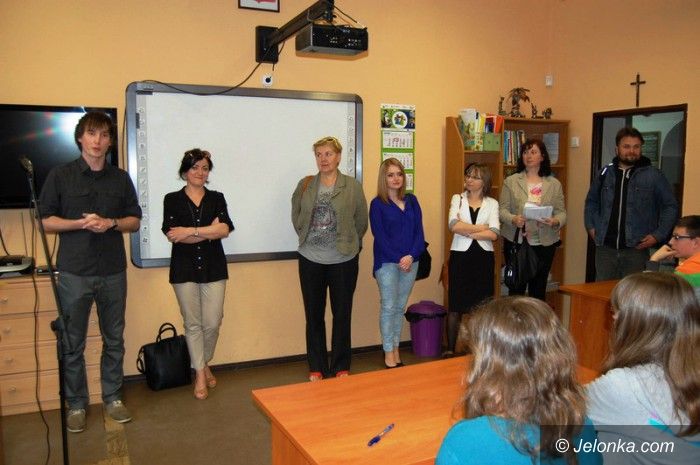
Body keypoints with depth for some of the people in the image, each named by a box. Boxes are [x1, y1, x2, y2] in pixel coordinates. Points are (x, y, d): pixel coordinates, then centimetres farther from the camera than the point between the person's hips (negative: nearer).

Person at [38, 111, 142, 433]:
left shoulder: (121, 178, 8)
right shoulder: (60, 176, 1)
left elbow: (135, 221, 10)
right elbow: (46, 221, 0)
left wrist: (111, 223, -10)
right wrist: (81, 223, -15)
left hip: (113, 271, 2)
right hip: (74, 271, -2)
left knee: (114, 339, 10)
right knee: (72, 343, 6)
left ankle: (112, 397, 25)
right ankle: (76, 404, 21)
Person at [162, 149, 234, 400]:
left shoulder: (217, 198, 7)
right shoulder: (172, 199, 3)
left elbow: (224, 229, -8)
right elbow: (172, 235, -10)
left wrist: (190, 231, -14)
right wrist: (208, 232, -11)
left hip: (213, 268, 1)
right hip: (184, 269, -1)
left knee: (212, 323, 2)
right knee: (193, 323, 6)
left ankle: (204, 364, 29)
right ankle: (200, 374, 19)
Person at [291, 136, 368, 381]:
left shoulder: (353, 186, -2)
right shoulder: (305, 185, 3)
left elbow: (361, 221, 2)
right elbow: (296, 217, 12)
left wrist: (350, 245, 7)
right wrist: (308, 239, 9)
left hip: (344, 261, -1)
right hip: (310, 260, 2)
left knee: (342, 314, 8)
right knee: (314, 314, 9)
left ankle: (340, 367, 24)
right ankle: (317, 368, 24)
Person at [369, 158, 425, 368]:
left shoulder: (411, 200, 8)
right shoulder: (377, 204, -4)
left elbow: (419, 230, 4)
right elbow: (380, 236, -8)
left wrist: (411, 256, -10)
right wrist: (398, 259, -14)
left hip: (410, 261, 4)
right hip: (387, 262, -4)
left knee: (400, 307, 11)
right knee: (389, 307, -1)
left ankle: (396, 349, 21)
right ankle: (389, 354, 9)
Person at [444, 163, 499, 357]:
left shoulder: (492, 203, 6)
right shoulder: (457, 199, 6)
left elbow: (494, 234, -9)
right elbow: (454, 225, -13)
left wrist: (467, 231, -11)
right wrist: (481, 228, -9)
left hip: (483, 257, 1)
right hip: (460, 256, -1)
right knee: (456, 306, 3)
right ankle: (450, 349, 14)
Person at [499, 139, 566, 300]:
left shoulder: (554, 184, 8)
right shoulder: (511, 181, 4)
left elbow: (561, 212, 4)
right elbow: (502, 209, -2)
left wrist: (555, 222, -17)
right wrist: (513, 219, -21)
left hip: (544, 243, 2)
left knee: (538, 288, 8)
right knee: (516, 287, 2)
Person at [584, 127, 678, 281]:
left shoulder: (654, 175, 0)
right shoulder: (606, 173, 10)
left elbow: (670, 206, 4)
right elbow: (591, 202, 21)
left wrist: (658, 235, -4)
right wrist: (591, 227, 10)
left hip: (636, 249, -2)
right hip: (605, 247, 3)